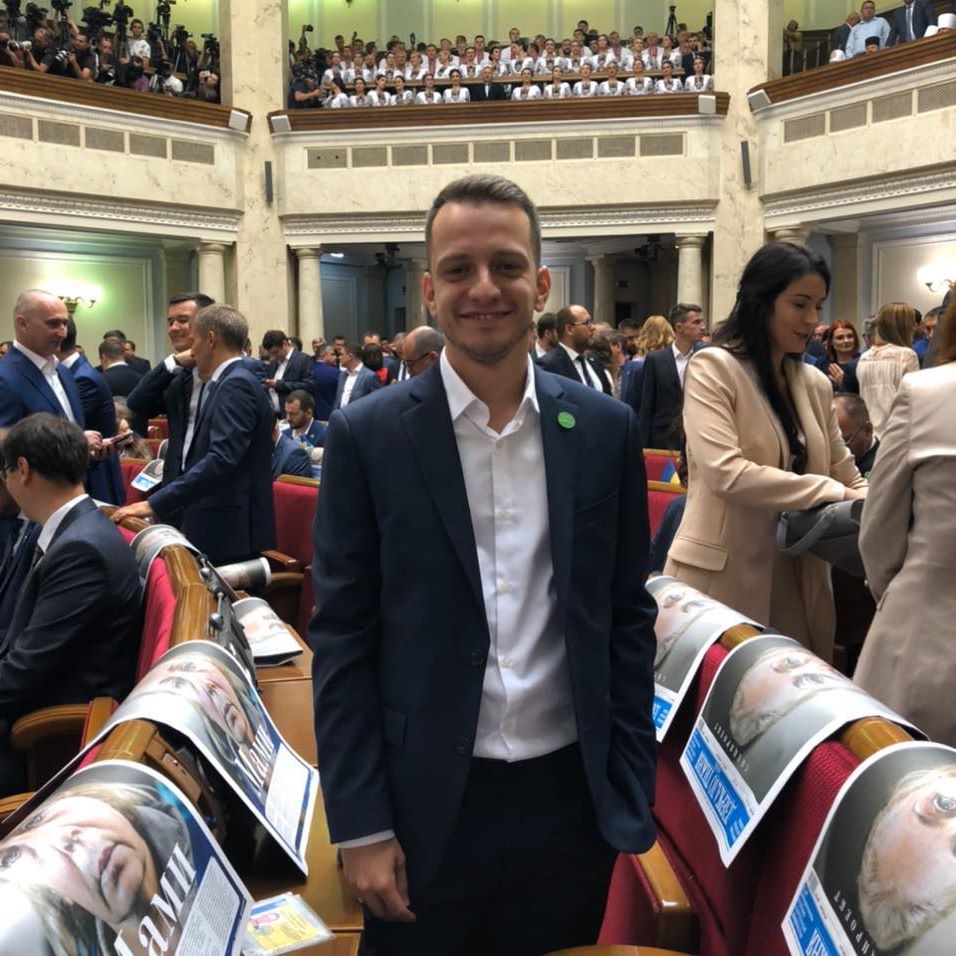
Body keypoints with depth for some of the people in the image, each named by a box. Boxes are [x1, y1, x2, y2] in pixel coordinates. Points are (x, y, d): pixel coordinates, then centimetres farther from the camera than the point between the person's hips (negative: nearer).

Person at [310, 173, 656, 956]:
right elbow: (342, 641, -6)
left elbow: (628, 619, 4)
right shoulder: (367, 437, -7)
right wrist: (361, 827, -7)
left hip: (572, 798, 2)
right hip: (425, 806, -2)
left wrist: (633, 796, 3)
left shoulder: (605, 429, -1)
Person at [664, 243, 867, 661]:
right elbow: (725, 473, -20)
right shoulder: (713, 368, -9)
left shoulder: (814, 384, 11)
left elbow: (846, 476, 14)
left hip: (796, 577, 6)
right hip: (724, 576, -6)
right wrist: (832, 494, -19)